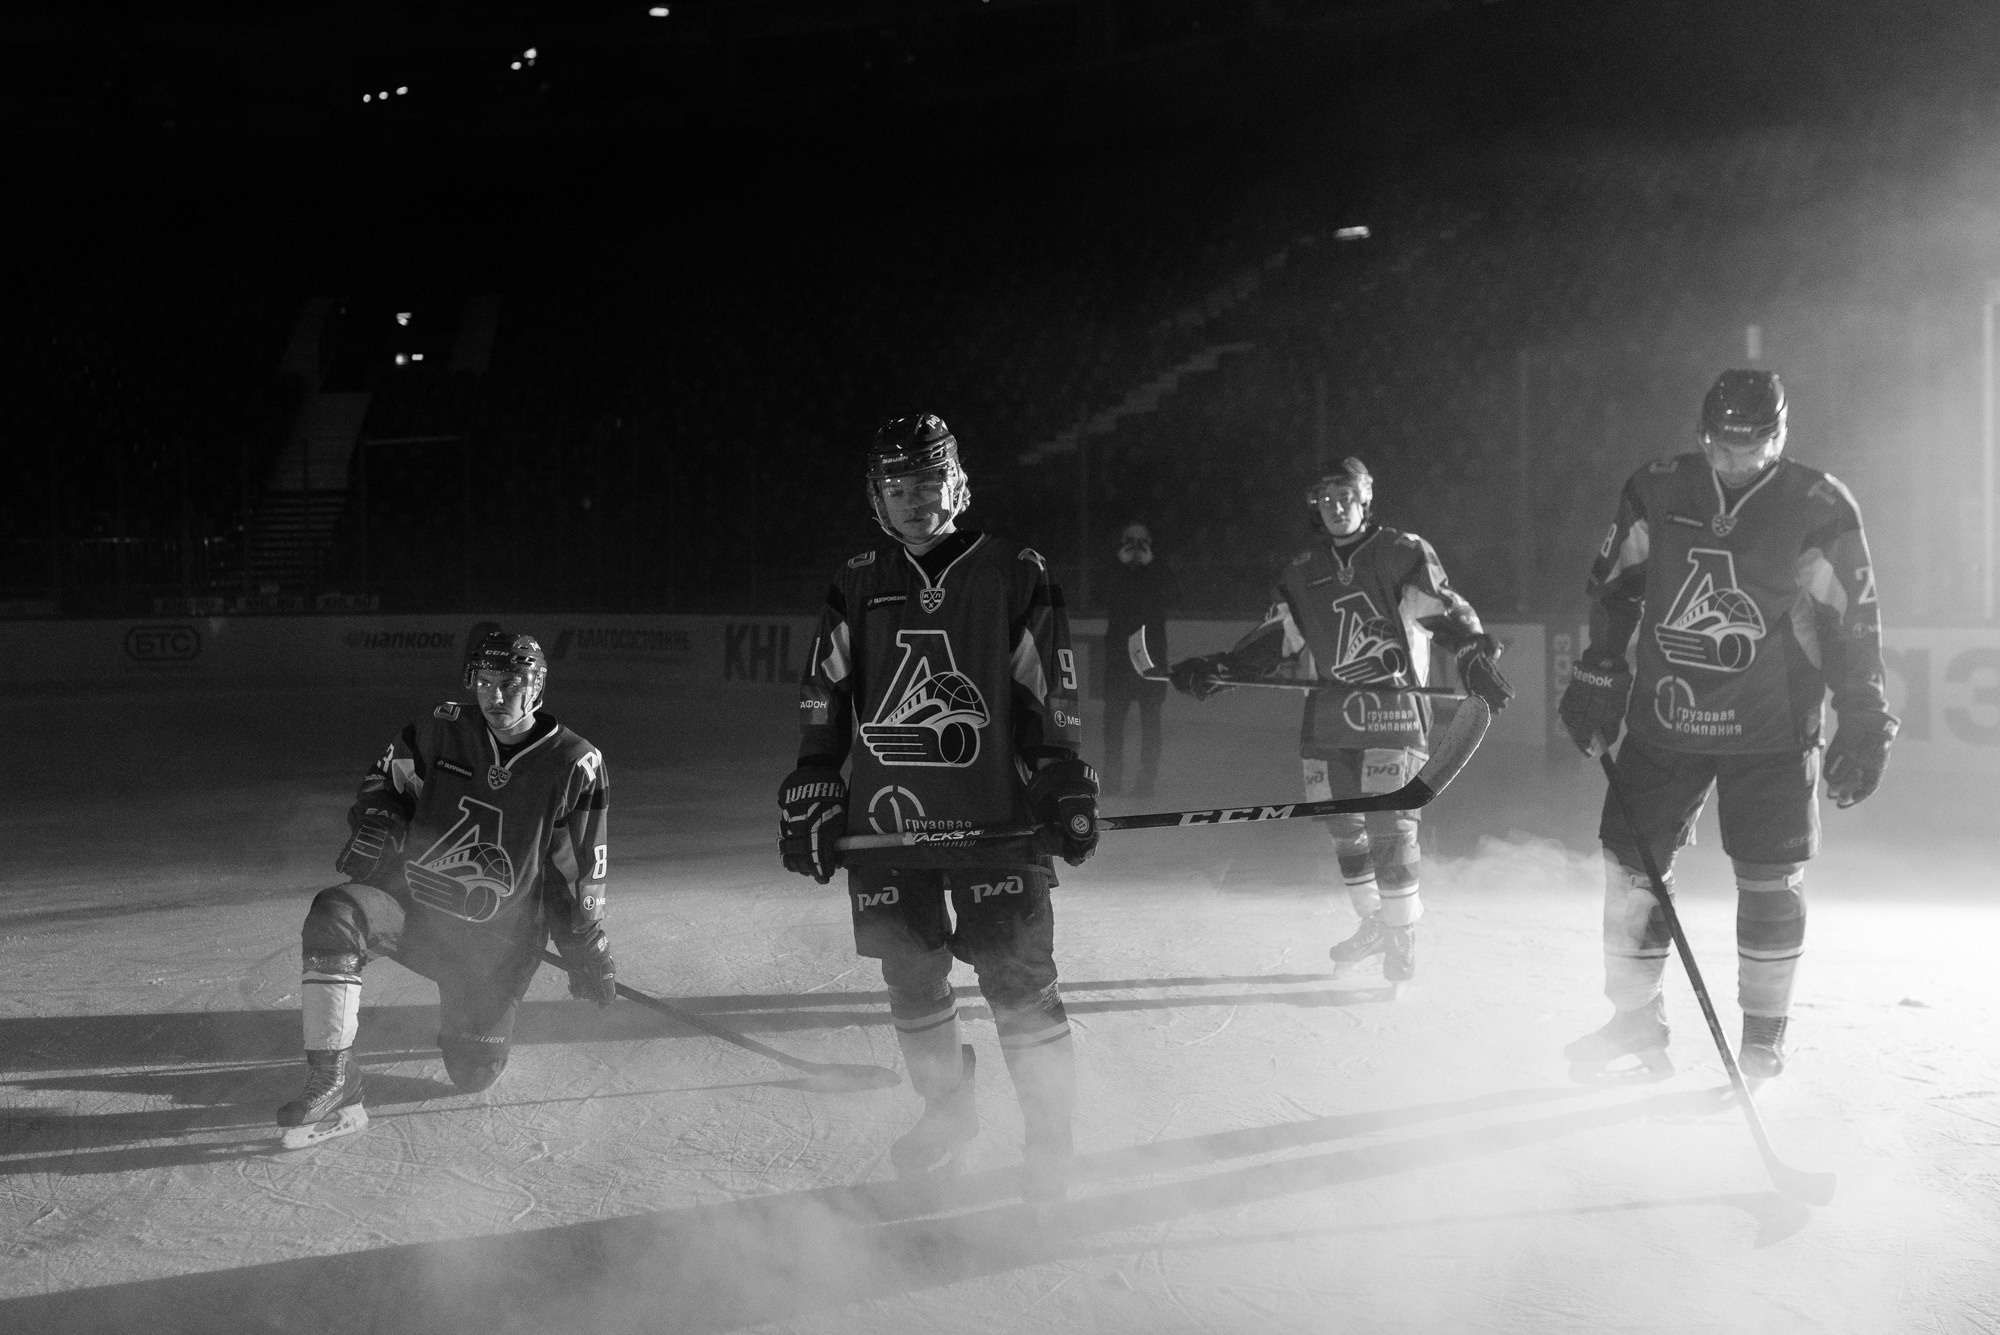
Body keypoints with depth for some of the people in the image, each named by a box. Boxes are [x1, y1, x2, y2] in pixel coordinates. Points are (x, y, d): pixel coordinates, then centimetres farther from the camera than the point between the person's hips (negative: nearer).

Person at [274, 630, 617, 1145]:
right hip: (413, 898, 1)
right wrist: (376, 817, -7)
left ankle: (462, 1019, 35)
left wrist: (589, 955, 1)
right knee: (334, 917, -31)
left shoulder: (575, 765, -8)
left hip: (497, 937, -1)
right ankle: (333, 1086, -28)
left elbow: (578, 873, -1)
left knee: (474, 1073, -4)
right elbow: (388, 774, 14)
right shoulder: (444, 729, -4)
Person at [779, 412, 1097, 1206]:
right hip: (886, 821, 4)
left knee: (1020, 989, -5)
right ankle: (949, 1111, 34)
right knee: (911, 985, 11)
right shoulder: (858, 586, 8)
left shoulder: (1014, 577, -1)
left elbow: (1052, 695, 1)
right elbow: (823, 700, 12)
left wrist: (1066, 790, -4)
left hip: (994, 818, -3)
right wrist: (809, 796, 6)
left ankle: (1051, 1142, 10)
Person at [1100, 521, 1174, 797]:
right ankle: (1112, 775, 6)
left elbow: (1167, 594, -8)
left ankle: (1148, 777, -2)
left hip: (1151, 648, -1)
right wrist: (1123, 564, -7)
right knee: (1113, 713, -1)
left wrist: (1148, 564, -8)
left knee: (1150, 715, -4)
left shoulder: (1158, 570, 9)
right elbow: (1106, 597, -5)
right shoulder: (1114, 572, 12)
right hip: (1118, 648, 1)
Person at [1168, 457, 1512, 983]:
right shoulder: (1302, 574, 14)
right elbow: (1273, 640, 12)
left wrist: (1475, 654, -25)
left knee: (1389, 825, -11)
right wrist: (1216, 669, 0)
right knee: (1341, 825, 7)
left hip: (1392, 707, -5)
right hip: (1329, 713, 5)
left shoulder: (1403, 554, 1)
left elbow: (1445, 610, -7)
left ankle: (1402, 939, 2)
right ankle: (1373, 925, 25)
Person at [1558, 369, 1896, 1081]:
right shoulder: (1656, 491, 1)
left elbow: (1854, 619, -3)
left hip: (1772, 732, -3)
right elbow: (1614, 587, 13)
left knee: (1770, 881, -1)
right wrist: (1598, 677, 10)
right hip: (1663, 720, 3)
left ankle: (1764, 1037, 15)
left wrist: (1864, 722, -5)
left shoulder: (1819, 506, -7)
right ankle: (1635, 1021, 18)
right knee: (1632, 862, 2)